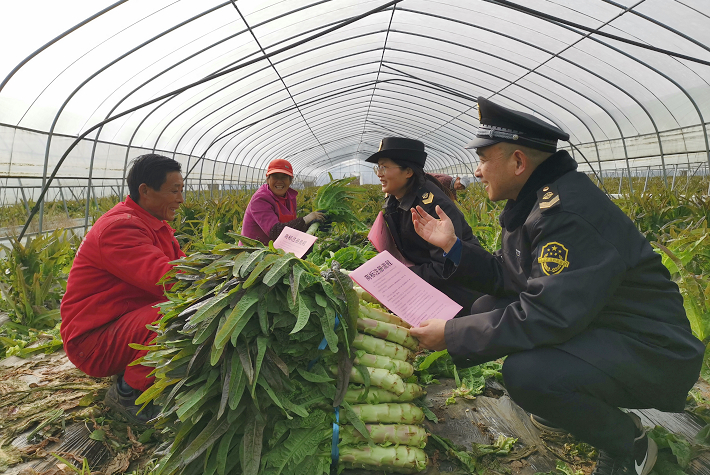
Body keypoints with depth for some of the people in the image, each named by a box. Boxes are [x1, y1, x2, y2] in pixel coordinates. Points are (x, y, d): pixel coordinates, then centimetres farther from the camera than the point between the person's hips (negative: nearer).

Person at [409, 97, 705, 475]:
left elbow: (546, 315, -32)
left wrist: (450, 334, -24)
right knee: (487, 309, 5)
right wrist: (452, 245, -1)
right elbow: (505, 277, 8)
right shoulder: (532, 203, 4)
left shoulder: (568, 210, -27)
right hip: (586, 321, 10)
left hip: (651, 348, -9)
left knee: (525, 372, -31)